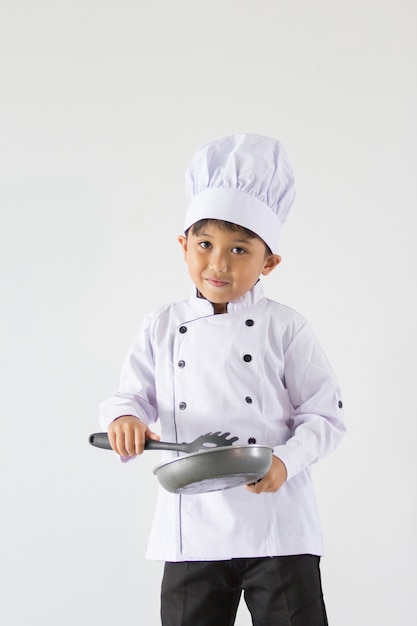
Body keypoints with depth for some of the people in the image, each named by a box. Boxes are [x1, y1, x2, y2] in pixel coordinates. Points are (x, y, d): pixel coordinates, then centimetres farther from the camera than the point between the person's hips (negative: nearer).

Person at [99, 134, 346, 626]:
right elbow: (136, 394, 12)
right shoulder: (162, 328, 7)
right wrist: (125, 417, -12)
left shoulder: (284, 328, -2)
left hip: (277, 524, -2)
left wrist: (285, 461, -18)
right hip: (191, 525, 2)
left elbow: (325, 415, -1)